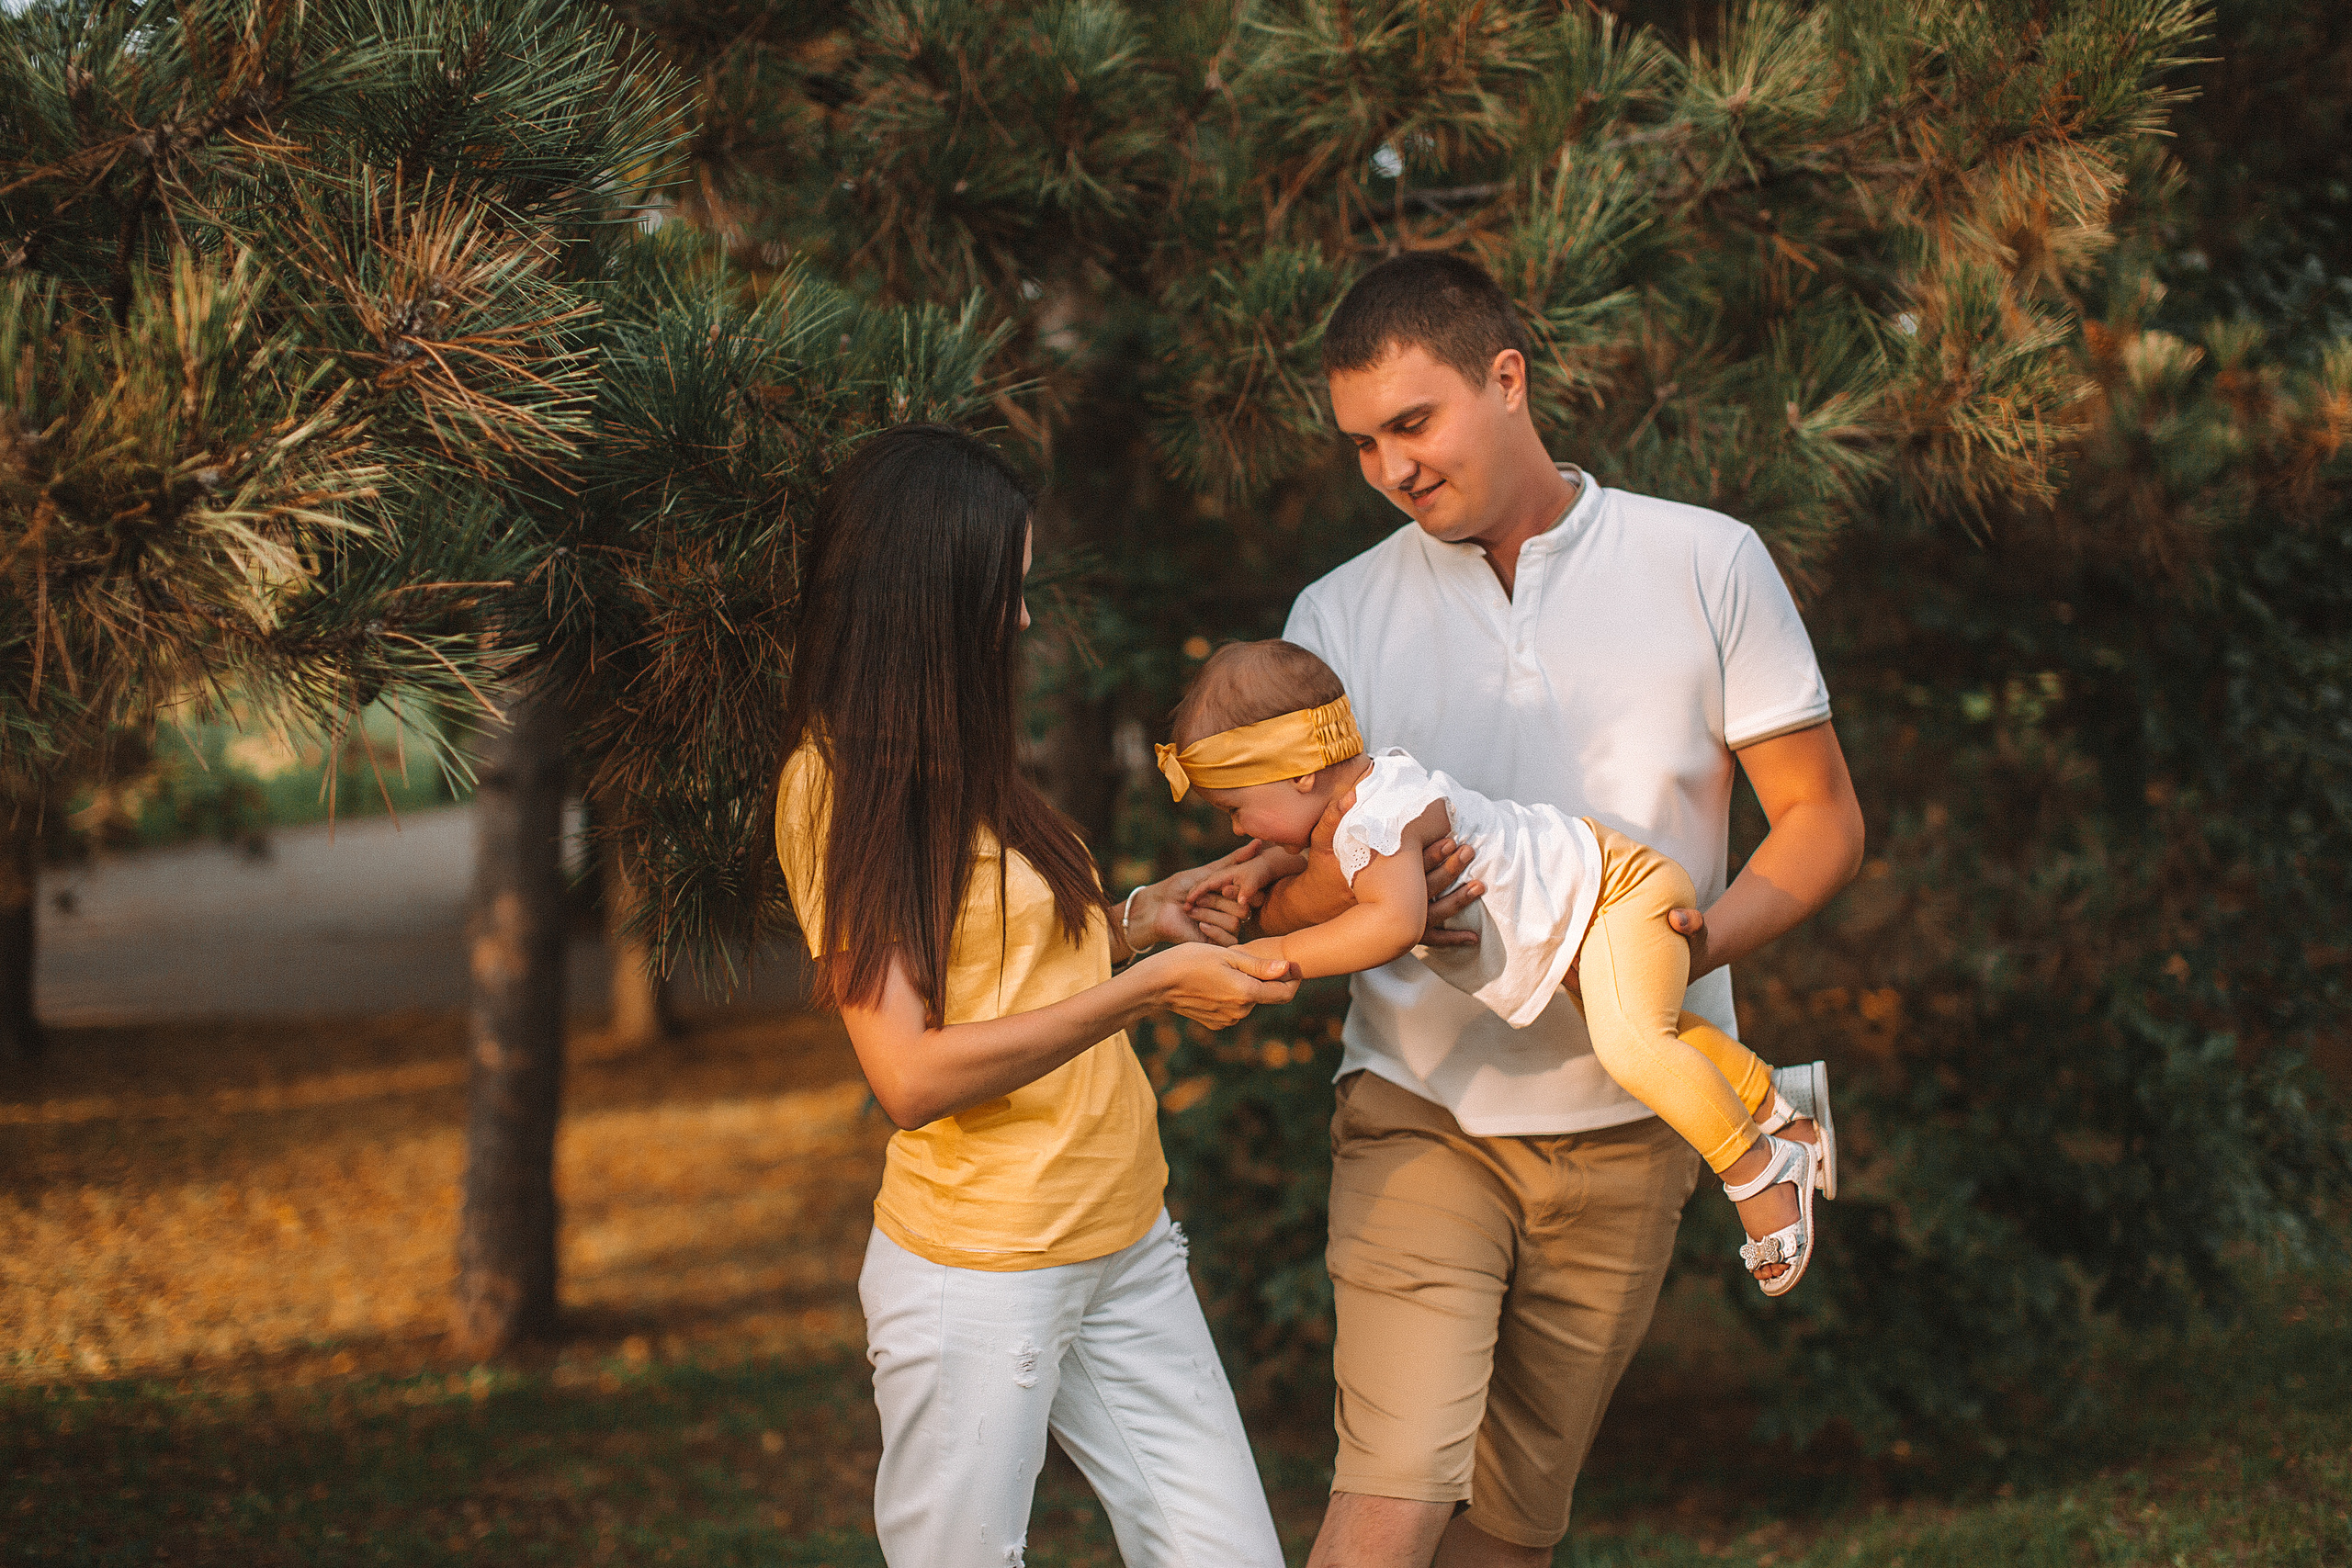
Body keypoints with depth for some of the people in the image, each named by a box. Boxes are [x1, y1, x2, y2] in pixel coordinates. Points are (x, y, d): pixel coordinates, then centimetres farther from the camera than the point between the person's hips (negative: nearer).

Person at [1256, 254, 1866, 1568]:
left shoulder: (1706, 564, 1)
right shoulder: (1338, 616, 5)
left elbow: (1823, 819, 2)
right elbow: (1279, 904, 3)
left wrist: (1701, 940, -18)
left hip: (1629, 1118, 0)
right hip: (1421, 1107, 0)